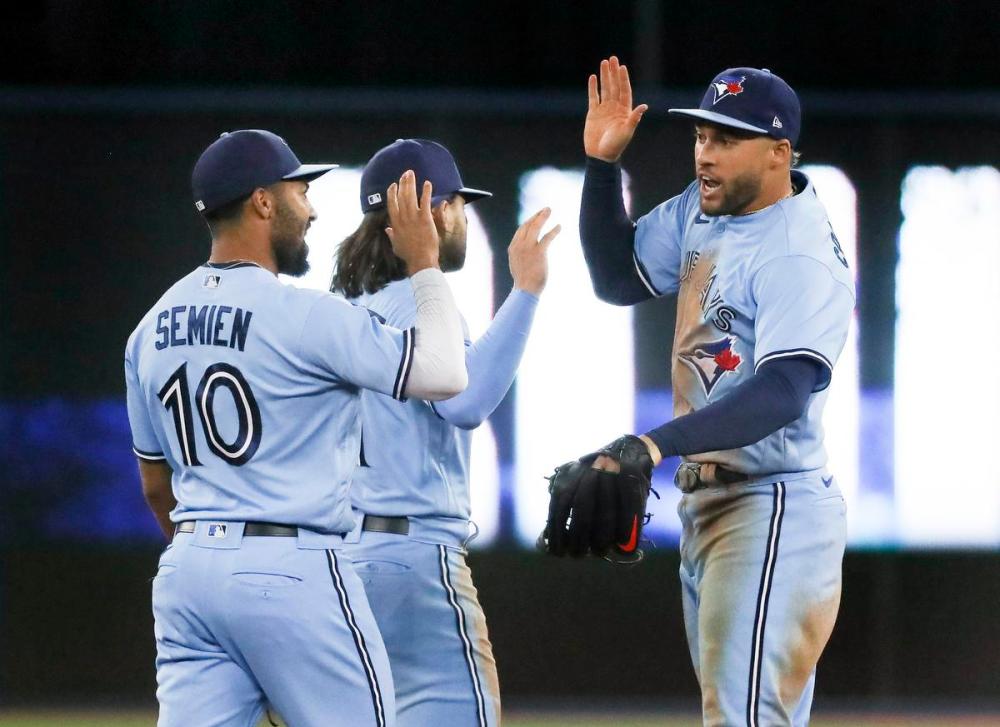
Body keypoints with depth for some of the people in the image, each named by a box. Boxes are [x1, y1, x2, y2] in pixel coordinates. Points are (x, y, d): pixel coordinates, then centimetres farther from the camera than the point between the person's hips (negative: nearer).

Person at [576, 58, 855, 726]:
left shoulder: (801, 257, -20)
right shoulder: (702, 210, 8)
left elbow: (782, 392, -32)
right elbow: (619, 279, 20)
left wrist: (659, 443, -44)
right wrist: (602, 166, 5)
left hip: (772, 517, -10)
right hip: (704, 504, 10)